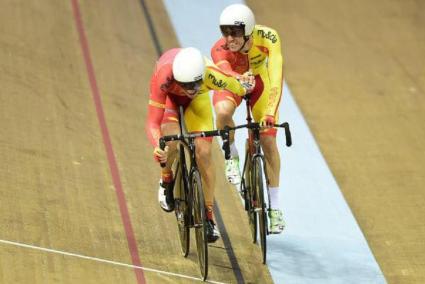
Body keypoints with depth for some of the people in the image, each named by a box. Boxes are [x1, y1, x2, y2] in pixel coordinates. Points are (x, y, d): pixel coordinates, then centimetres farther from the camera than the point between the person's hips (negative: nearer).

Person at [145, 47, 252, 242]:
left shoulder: (212, 76, -42)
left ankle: (209, 215, 1)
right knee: (171, 144, -26)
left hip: (199, 98, 1)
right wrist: (157, 146, -61)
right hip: (169, 95, -1)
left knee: (204, 153, -12)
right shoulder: (163, 76, -44)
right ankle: (166, 180, 8)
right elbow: (153, 121, -43)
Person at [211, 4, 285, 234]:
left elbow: (276, 75, -44)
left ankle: (275, 206, 7)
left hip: (259, 81, 1)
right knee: (223, 111, -35)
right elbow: (223, 72, -57)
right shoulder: (219, 50, -37)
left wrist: (270, 113, -57)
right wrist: (240, 79, -81)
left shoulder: (267, 38, -35)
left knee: (268, 141, -6)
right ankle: (232, 156, -6)